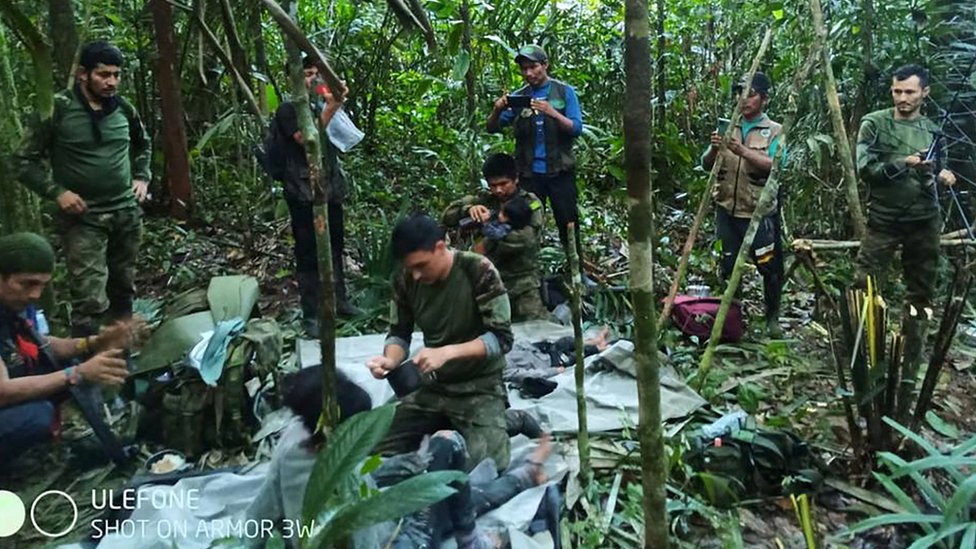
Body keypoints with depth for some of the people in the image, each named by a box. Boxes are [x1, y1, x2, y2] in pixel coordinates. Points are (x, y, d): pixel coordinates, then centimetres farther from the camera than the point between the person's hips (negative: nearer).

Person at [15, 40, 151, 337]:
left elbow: (143, 145, 24)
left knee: (123, 290, 15)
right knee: (91, 301, -12)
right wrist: (58, 192, -15)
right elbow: (25, 162, -4)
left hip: (127, 213, 5)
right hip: (83, 219, -5)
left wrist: (142, 178, 11)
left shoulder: (123, 108, 4)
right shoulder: (57, 109, -10)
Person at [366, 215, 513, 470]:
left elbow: (502, 338, -21)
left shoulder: (479, 271, -21)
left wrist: (447, 352, -33)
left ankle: (498, 423, 10)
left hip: (479, 386, -4)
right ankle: (448, 426, 17)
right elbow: (399, 334, 3)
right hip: (432, 385, 5)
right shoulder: (405, 279, -8)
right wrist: (390, 360, -20)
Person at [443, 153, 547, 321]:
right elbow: (447, 216, 2)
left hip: (522, 280, -3)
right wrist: (469, 209, -19)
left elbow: (526, 239, -16)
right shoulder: (484, 201, 9)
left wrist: (487, 246, -13)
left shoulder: (530, 203, -1)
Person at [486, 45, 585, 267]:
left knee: (568, 225, 2)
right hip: (529, 173, 2)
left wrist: (552, 112, -23)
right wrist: (497, 110, -19)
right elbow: (492, 128, 3)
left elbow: (577, 128, -7)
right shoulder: (518, 98, 8)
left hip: (560, 171, -2)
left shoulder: (564, 92, 3)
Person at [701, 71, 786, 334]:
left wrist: (743, 151, -28)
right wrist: (714, 149, -17)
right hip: (727, 211, 3)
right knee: (728, 267, 9)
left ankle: (772, 317, 21)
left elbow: (775, 166, -17)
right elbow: (706, 165, 5)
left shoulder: (774, 131, -1)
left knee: (770, 267, 3)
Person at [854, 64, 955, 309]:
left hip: (925, 220, 4)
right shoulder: (874, 124, -5)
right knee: (864, 286, -4)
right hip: (884, 220, -4)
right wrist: (904, 163, -25)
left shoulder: (933, 130, 8)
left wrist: (942, 175, -6)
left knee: (922, 289, 12)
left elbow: (938, 168, 18)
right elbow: (865, 170, -12)